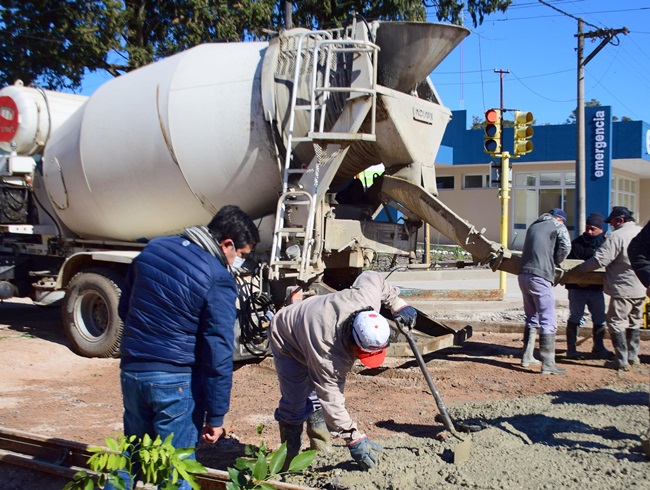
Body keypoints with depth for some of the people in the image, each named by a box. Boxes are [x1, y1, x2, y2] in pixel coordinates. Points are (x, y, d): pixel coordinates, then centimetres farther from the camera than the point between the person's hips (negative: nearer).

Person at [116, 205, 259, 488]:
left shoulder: (153, 249, 3)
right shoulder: (219, 280, -16)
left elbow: (124, 308, 15)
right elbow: (218, 354, -17)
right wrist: (216, 416, -10)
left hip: (131, 372, 6)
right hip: (177, 382, -6)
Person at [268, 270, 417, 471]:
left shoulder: (366, 297, -33)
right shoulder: (328, 356, -44)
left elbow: (371, 277, -9)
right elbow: (332, 402, -36)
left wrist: (397, 304, -8)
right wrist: (354, 440, -34)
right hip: (288, 340, -7)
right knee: (295, 402, -10)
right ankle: (290, 455, 7)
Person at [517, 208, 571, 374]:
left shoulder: (534, 225, 25)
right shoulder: (558, 225, 6)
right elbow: (565, 247, -5)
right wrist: (555, 261, 12)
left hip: (523, 275, 7)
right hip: (540, 277, -7)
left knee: (531, 318, 20)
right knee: (548, 322, -6)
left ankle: (527, 357, 25)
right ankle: (548, 364, -9)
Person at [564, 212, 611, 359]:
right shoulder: (577, 244, -5)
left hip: (596, 288, 3)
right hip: (577, 287, -3)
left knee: (600, 319, 8)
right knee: (575, 318, 2)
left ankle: (598, 349, 22)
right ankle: (571, 349, 10)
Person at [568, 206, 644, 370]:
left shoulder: (617, 236, -17)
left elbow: (599, 260, -21)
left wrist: (577, 269, -12)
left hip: (624, 288, -8)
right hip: (641, 288, 8)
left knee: (616, 322, -1)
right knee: (634, 322, 19)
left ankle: (622, 360, -2)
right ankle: (633, 355, 27)